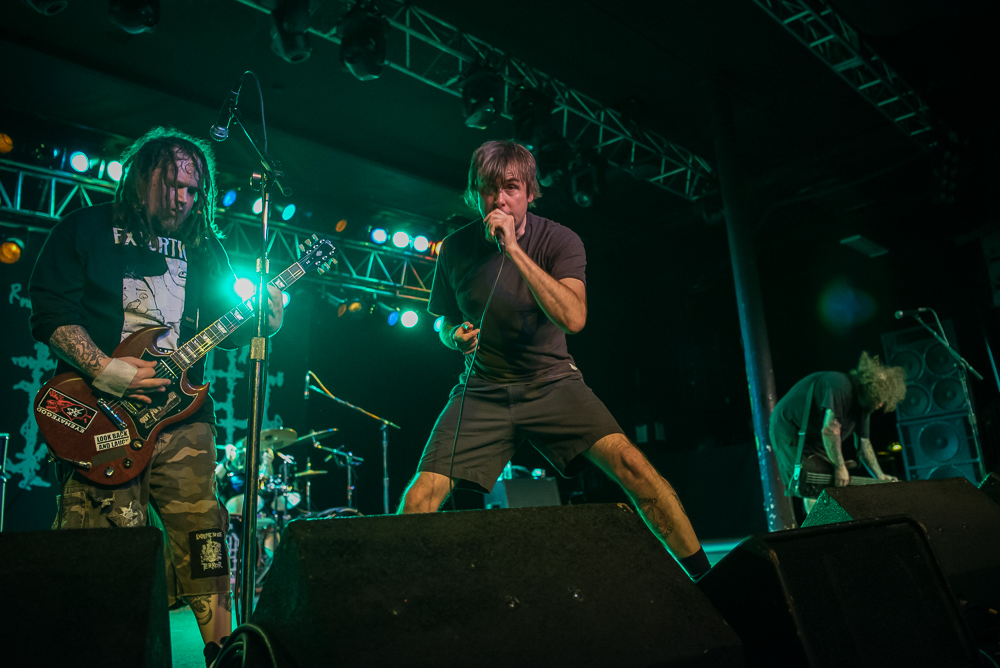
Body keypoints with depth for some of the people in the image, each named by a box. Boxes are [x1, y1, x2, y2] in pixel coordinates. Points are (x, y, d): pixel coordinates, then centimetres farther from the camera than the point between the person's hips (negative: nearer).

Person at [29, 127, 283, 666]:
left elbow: (226, 329, 15)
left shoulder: (205, 246, 18)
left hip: (183, 415, 3)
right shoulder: (87, 228, 7)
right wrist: (102, 370, -16)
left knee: (202, 538, 2)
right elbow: (51, 312, -3)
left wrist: (262, 321, -7)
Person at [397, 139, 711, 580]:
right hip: (484, 391, 2)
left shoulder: (558, 240, -7)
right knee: (417, 501, -13)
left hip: (552, 381, -1)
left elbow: (573, 318, -25)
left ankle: (702, 575, -3)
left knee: (630, 464, -20)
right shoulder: (455, 250, -1)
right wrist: (456, 337, -10)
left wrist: (513, 249, -27)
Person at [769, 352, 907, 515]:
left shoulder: (863, 403, 5)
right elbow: (829, 429, -33)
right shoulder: (840, 386, -27)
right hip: (789, 430, -10)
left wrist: (880, 476, 5)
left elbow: (864, 443, 11)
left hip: (813, 438, 10)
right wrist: (840, 467, -27)